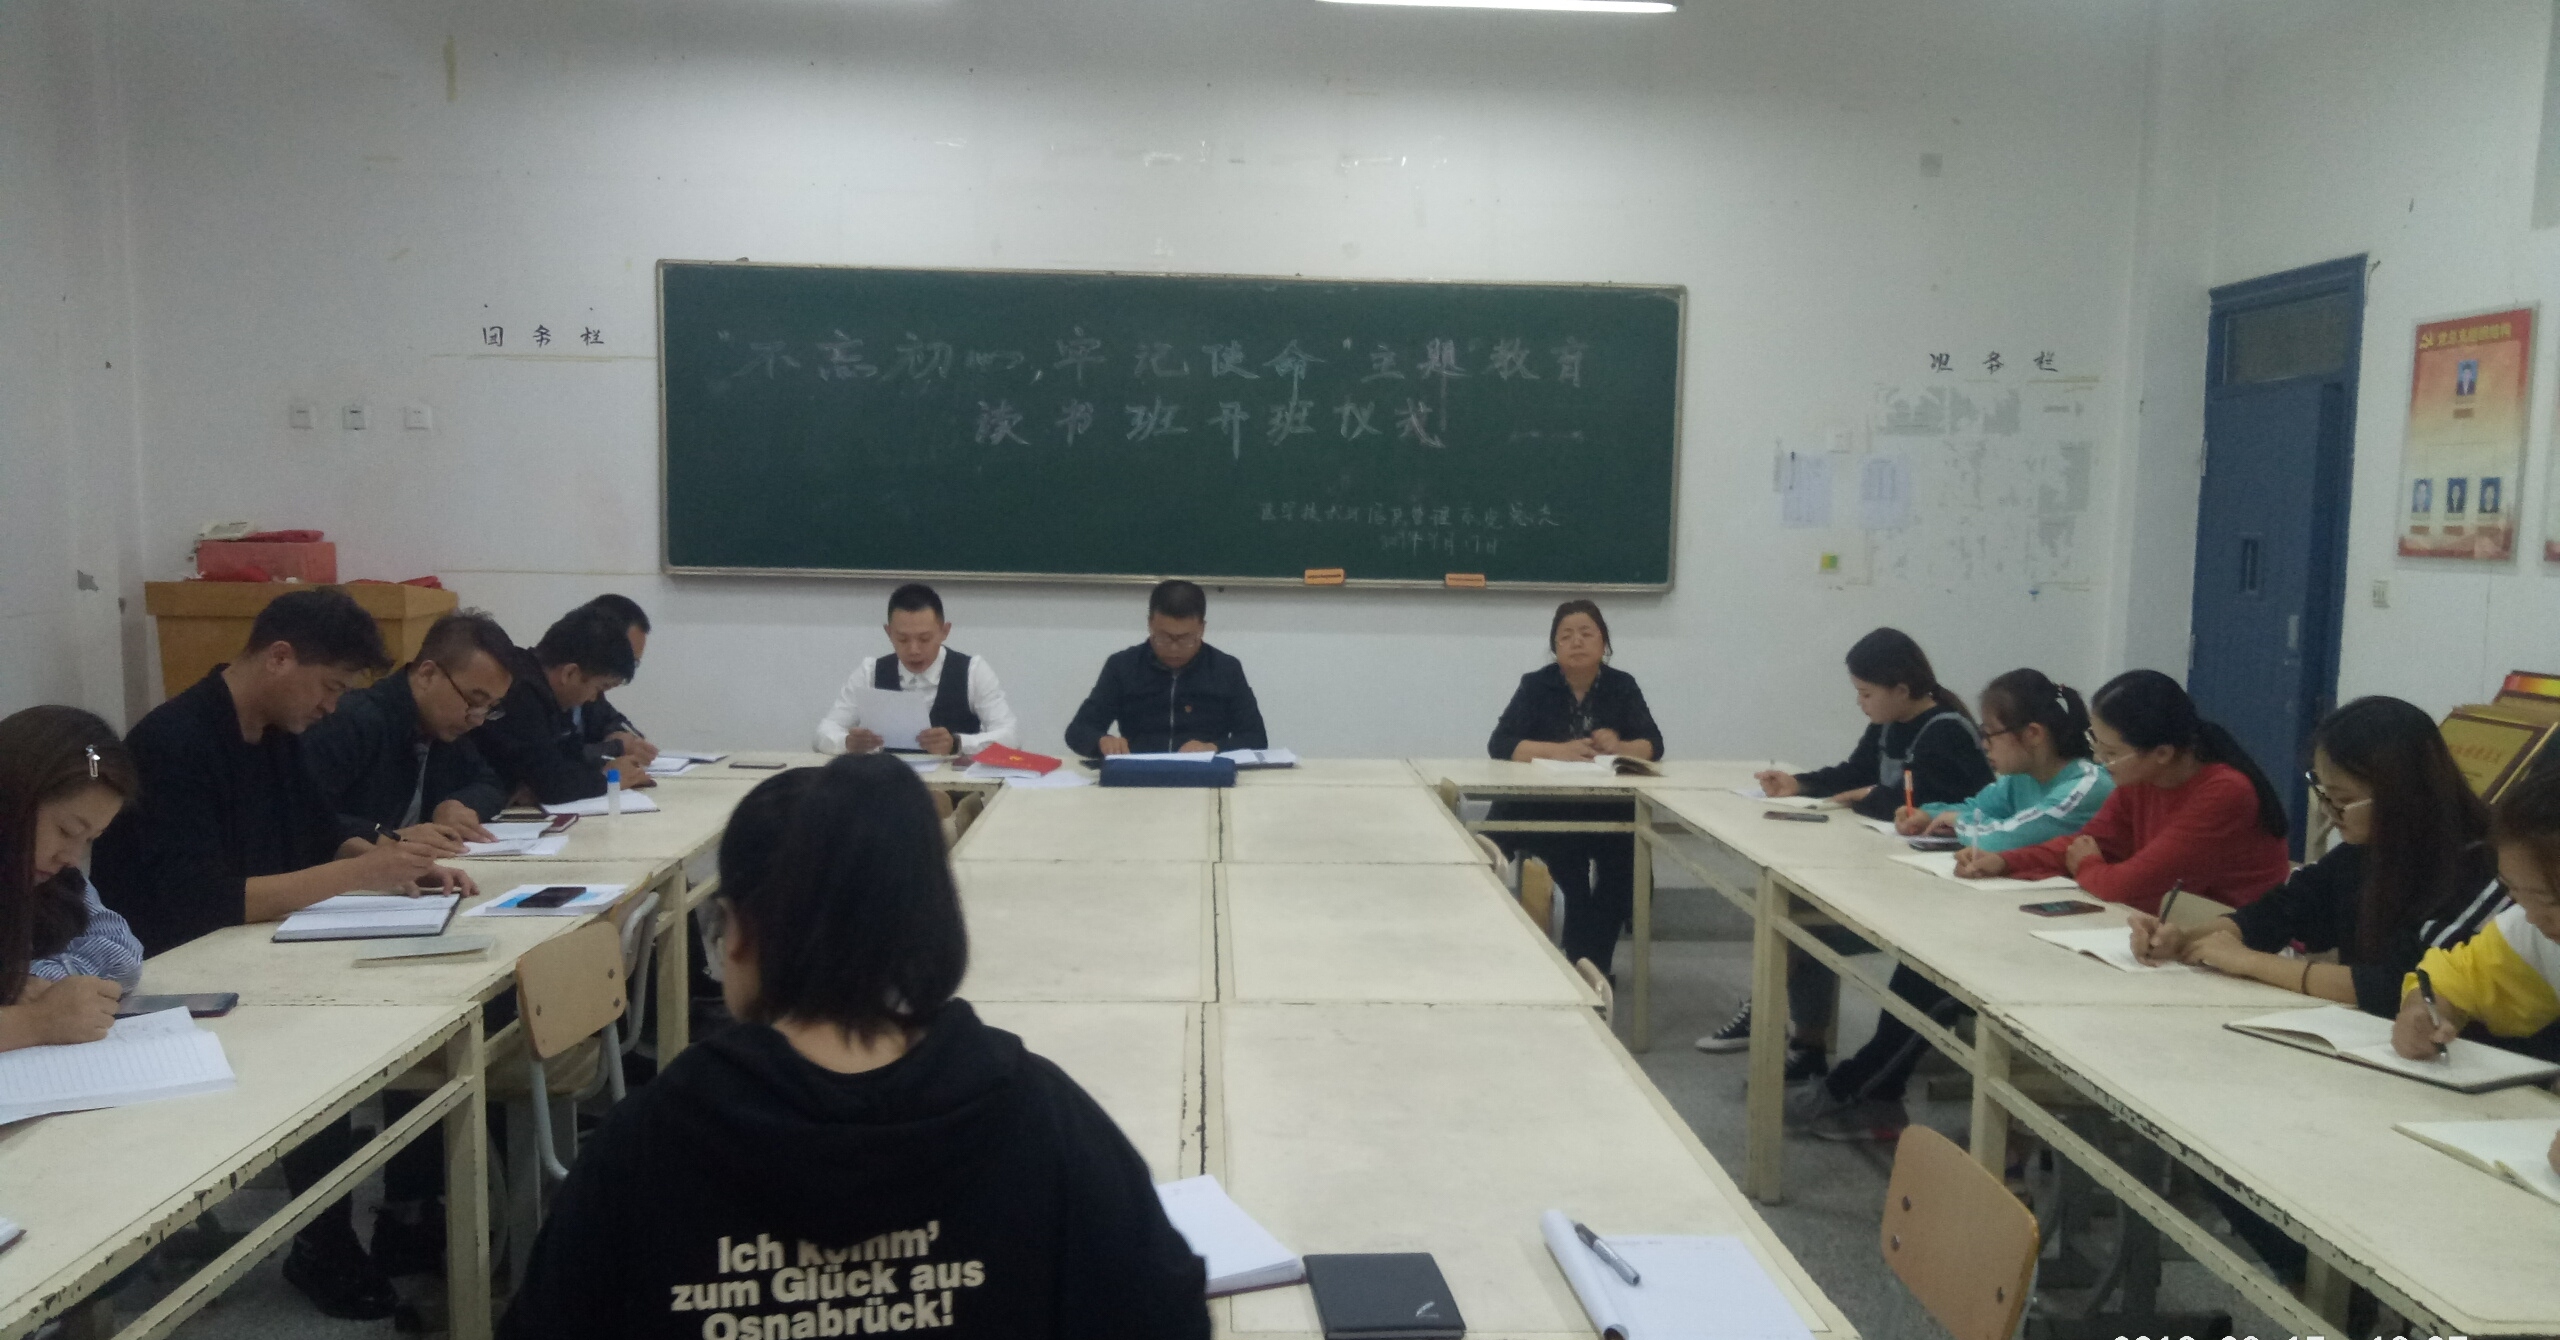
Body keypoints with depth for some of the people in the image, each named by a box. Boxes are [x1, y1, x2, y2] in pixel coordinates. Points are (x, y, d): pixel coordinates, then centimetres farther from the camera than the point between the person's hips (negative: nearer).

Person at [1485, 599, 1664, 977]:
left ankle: (1590, 965, -8)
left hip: (1610, 811, 2)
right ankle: (1581, 966, -6)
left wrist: (1618, 747, -23)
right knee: (1571, 870, -28)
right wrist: (1559, 750, -26)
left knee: (1629, 854, -25)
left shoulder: (1622, 686, 5)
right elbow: (1500, 744, -12)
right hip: (1544, 808, -2)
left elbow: (1653, 745, -2)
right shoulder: (1536, 685, -1)